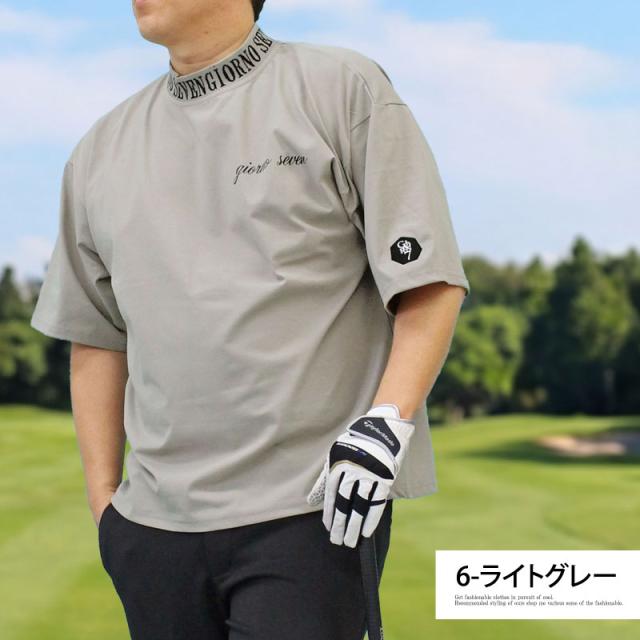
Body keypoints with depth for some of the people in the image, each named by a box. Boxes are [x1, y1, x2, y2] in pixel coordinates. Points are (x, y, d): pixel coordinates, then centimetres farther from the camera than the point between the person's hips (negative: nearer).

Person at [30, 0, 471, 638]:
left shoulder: (343, 86, 1)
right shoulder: (102, 148, 14)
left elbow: (431, 281, -4)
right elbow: (95, 337, 17)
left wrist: (386, 425, -16)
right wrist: (104, 502, 12)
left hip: (315, 513, -4)